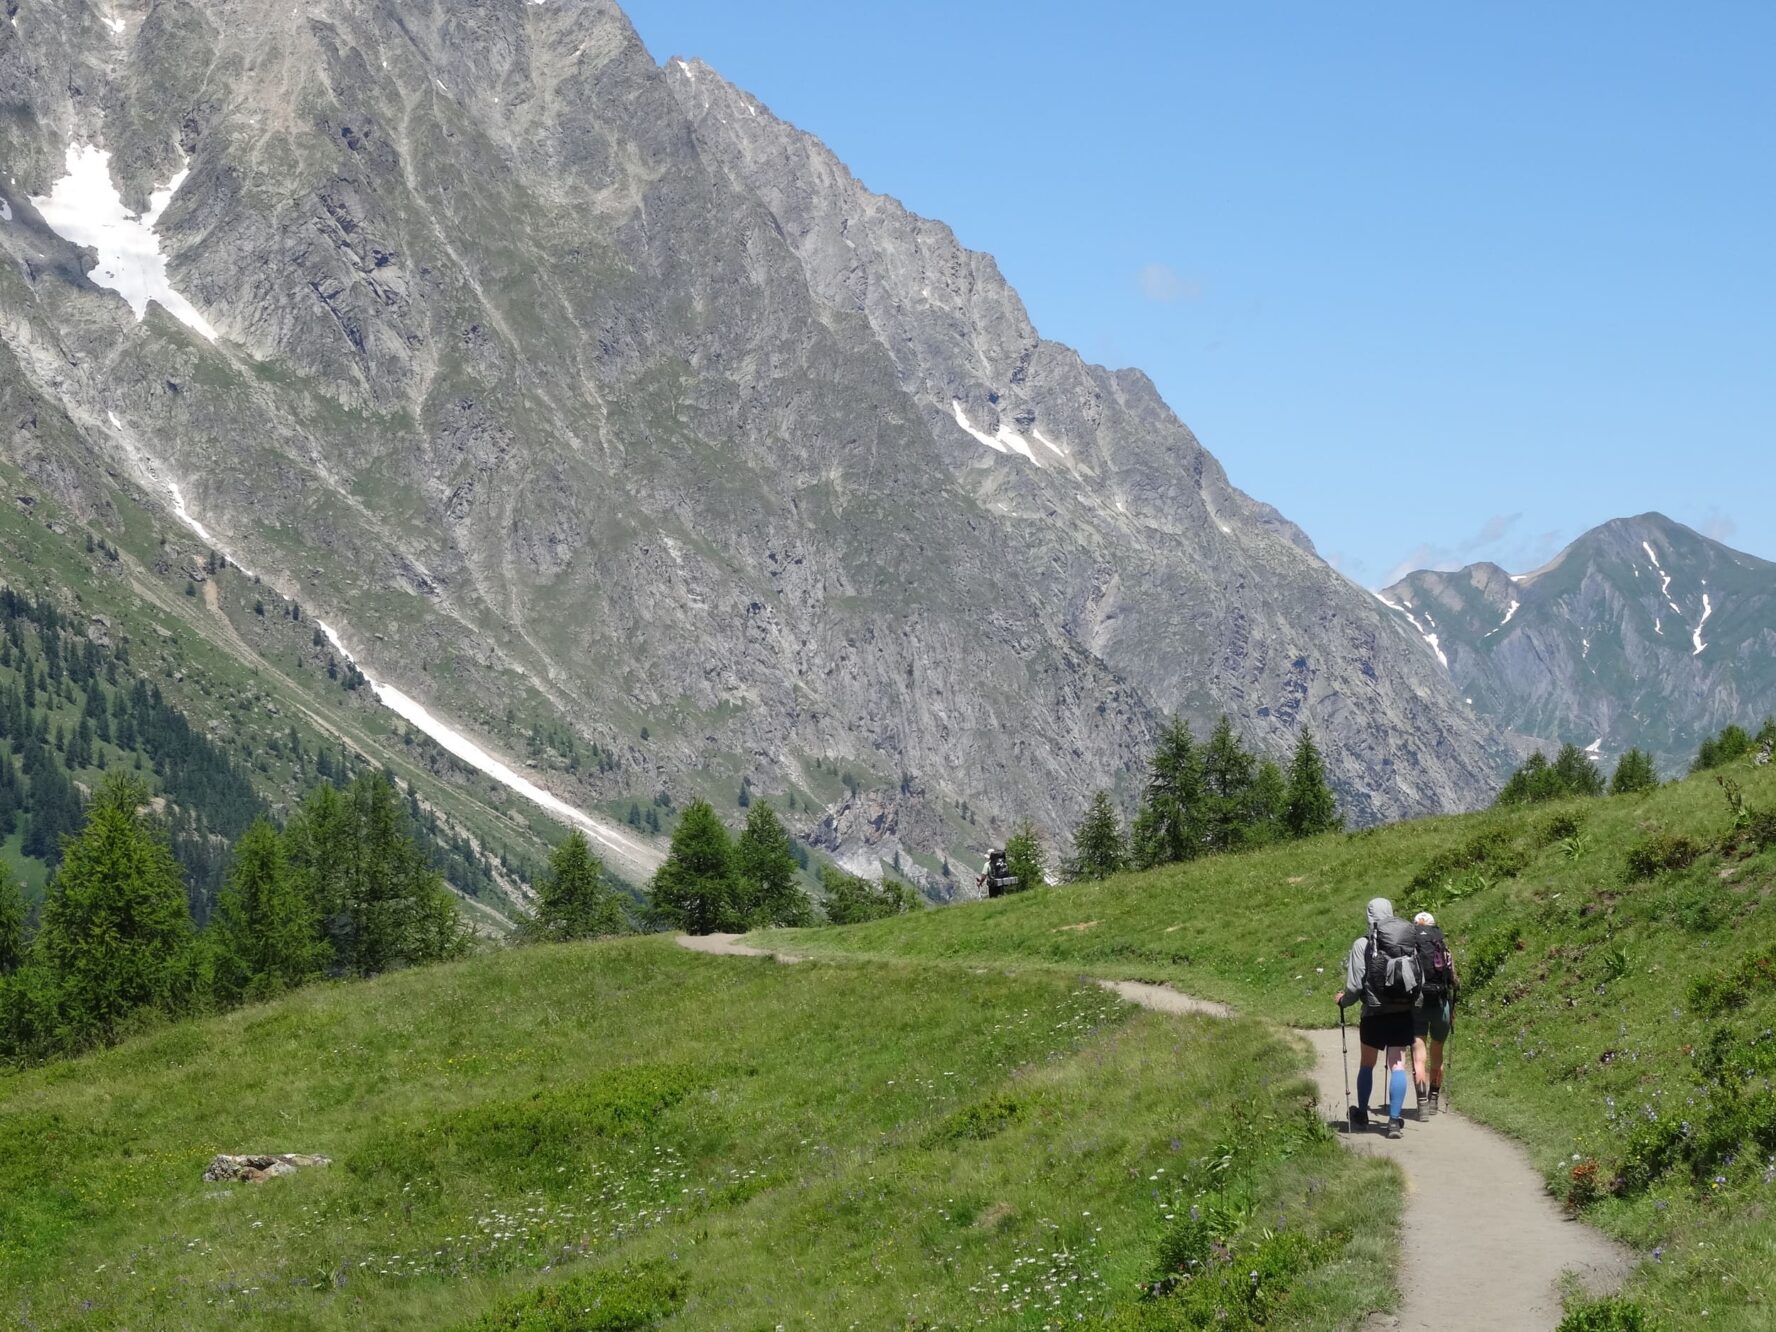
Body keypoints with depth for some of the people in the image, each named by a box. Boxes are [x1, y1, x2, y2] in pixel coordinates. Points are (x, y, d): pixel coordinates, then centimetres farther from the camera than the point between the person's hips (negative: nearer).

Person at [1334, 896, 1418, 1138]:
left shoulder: (1363, 944, -10)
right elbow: (1420, 978, 2)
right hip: (1404, 1013, 2)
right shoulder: (1410, 940, 1)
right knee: (1398, 1065, 2)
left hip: (1375, 1012, -2)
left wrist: (1343, 1000, 10)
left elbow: (1354, 985, -9)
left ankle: (1361, 1115, 27)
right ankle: (1395, 1120, -5)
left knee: (1367, 1064, 15)